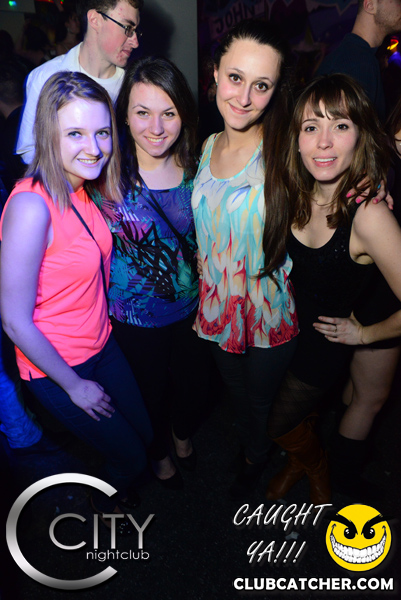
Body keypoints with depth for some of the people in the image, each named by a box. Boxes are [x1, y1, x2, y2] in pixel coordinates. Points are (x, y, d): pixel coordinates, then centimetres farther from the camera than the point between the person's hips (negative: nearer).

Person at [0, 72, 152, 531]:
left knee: (143, 435, 22)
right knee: (131, 458, 13)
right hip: (56, 369, -7)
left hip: (101, 346, 7)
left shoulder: (82, 187, -4)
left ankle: (113, 487, 55)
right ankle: (103, 502, 48)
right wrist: (75, 385, -14)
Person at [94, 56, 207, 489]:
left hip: (190, 308, 3)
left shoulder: (193, 168, -9)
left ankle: (183, 435, 61)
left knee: (192, 382, 25)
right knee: (151, 391, 21)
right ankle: (158, 452, 55)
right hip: (135, 318, -3)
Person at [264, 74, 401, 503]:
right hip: (284, 323, 5)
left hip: (326, 341, -5)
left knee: (281, 425, 12)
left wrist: (364, 334, -13)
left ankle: (316, 469, 49)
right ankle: (298, 461, 59)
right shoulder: (296, 193, -13)